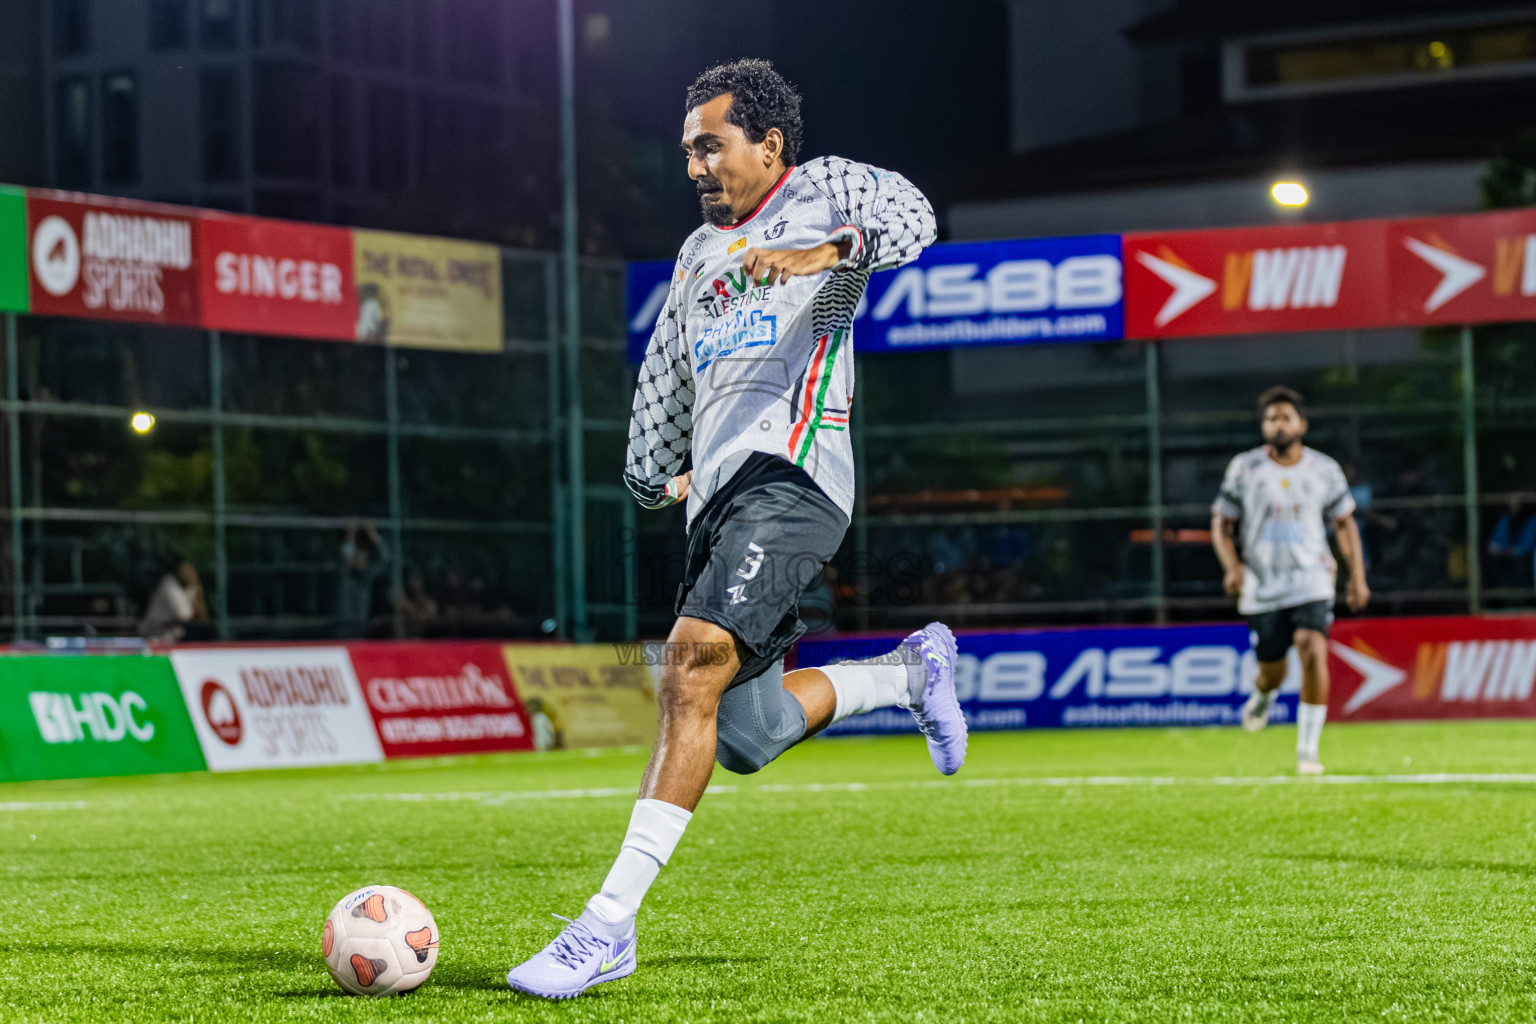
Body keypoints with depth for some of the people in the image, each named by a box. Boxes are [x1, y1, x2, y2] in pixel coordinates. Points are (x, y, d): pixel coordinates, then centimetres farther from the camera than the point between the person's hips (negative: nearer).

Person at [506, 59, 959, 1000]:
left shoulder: (822, 191, 7)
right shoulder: (700, 253, 29)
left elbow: (909, 215, -15)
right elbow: (665, 377, 39)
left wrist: (824, 254, -31)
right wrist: (654, 476, 37)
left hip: (790, 477, -9)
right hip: (720, 496, 9)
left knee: (691, 668, -25)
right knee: (744, 737, 5)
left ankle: (610, 925, -29)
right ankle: (913, 671, 29)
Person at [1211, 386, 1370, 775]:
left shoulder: (1324, 470, 3)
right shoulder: (1244, 468, 1)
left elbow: (1345, 522, 13)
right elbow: (1221, 524, 5)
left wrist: (1357, 575, 7)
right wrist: (1232, 566, -11)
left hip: (1311, 580, 0)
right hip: (1262, 586, 0)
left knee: (1314, 653, -20)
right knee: (1272, 671, 5)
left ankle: (1307, 750, -14)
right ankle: (1263, 695, 45)